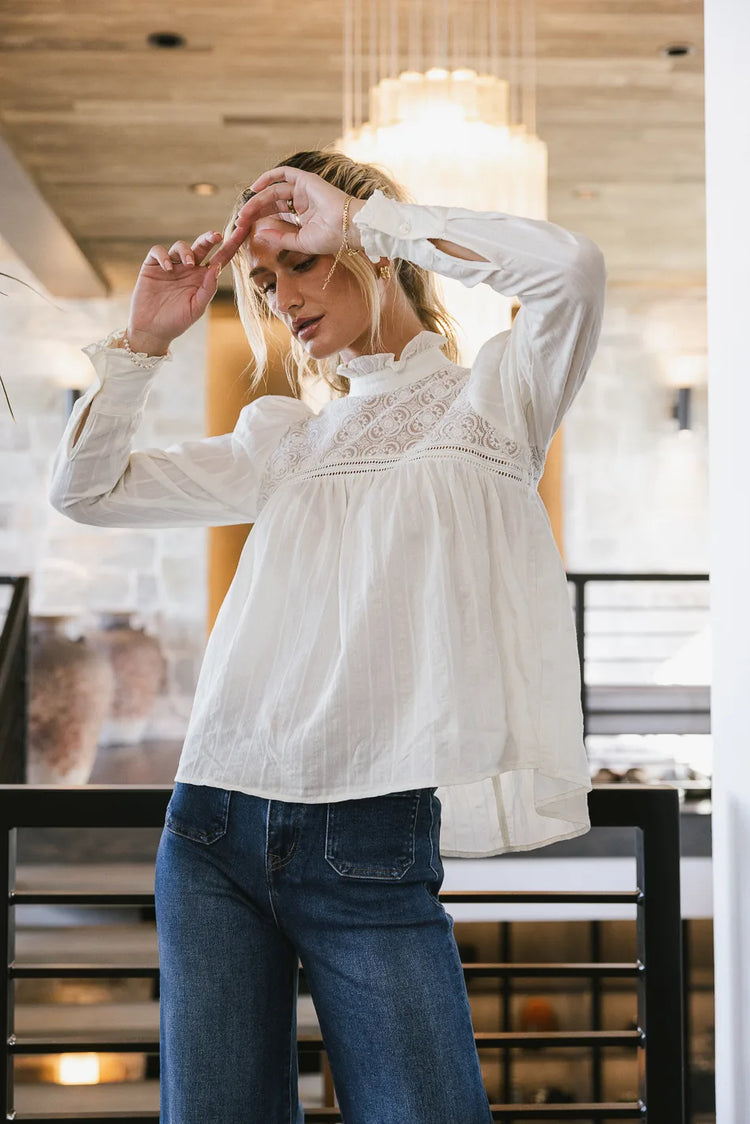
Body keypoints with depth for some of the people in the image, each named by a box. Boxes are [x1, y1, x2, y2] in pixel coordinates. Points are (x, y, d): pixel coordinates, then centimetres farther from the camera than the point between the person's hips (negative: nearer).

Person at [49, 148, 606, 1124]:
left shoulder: (493, 396, 7)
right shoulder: (286, 440, 20)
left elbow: (571, 269, -14)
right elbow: (87, 489, 22)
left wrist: (360, 217, -6)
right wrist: (146, 339, 10)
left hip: (371, 847, -4)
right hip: (215, 829, 5)